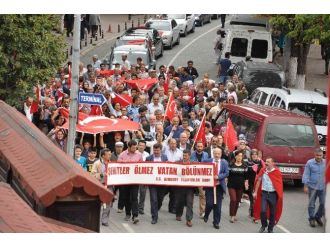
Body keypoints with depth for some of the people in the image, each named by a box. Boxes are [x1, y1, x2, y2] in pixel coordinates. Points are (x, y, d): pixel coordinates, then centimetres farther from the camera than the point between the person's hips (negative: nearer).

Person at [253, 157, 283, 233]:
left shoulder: (277, 172, -4)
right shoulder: (263, 171, 2)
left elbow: (280, 184, 0)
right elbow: (258, 181, 10)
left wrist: (280, 195, -5)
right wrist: (255, 192, 8)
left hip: (273, 194, -1)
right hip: (264, 193, 1)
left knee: (272, 212, 6)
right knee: (263, 211, -9)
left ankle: (270, 228, 21)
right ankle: (264, 225, 15)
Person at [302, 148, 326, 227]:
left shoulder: (325, 163, 3)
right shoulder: (310, 163, -4)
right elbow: (306, 175, -3)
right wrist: (305, 186, -8)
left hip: (323, 187, 2)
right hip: (312, 187, -2)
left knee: (323, 203, 2)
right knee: (311, 204, 5)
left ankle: (318, 217, 24)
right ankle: (311, 219, 20)